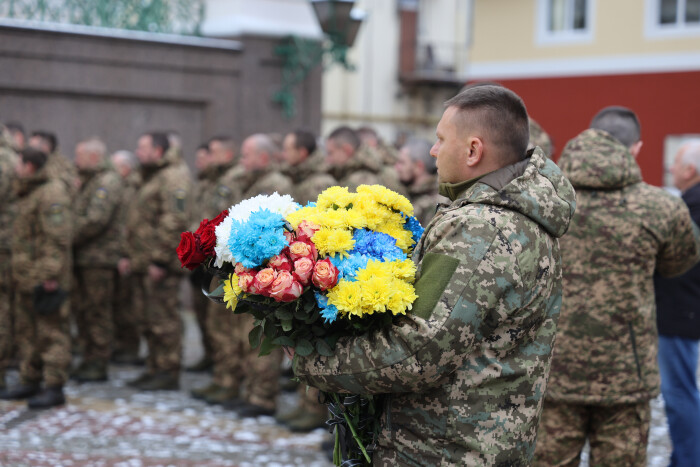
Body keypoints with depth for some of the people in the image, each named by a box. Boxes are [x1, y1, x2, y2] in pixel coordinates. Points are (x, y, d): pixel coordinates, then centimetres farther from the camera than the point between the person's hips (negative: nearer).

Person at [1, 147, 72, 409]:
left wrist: (51, 276, -24)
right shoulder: (26, 194, 19)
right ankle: (30, 382, 23)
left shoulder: (52, 194, -14)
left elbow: (58, 238, -20)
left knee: (51, 333, -6)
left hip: (46, 278, -10)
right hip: (26, 278, 10)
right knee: (26, 331, 14)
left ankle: (54, 388, -5)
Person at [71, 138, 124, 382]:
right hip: (81, 257, 9)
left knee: (98, 311, -4)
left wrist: (70, 238, -14)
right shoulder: (86, 181, 20)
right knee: (82, 310, 12)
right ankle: (89, 360, 20)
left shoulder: (108, 181, -11)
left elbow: (96, 219, -21)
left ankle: (99, 365, 2)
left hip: (99, 258, -9)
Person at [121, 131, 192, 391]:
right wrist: (130, 256, 22)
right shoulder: (151, 179, 22)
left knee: (163, 319, -7)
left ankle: (169, 372, -1)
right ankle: (155, 368, 21)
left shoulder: (173, 177, -12)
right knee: (148, 319, 13)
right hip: (143, 263, 11)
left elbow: (175, 221, -21)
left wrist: (160, 260, -24)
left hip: (161, 264, -10)